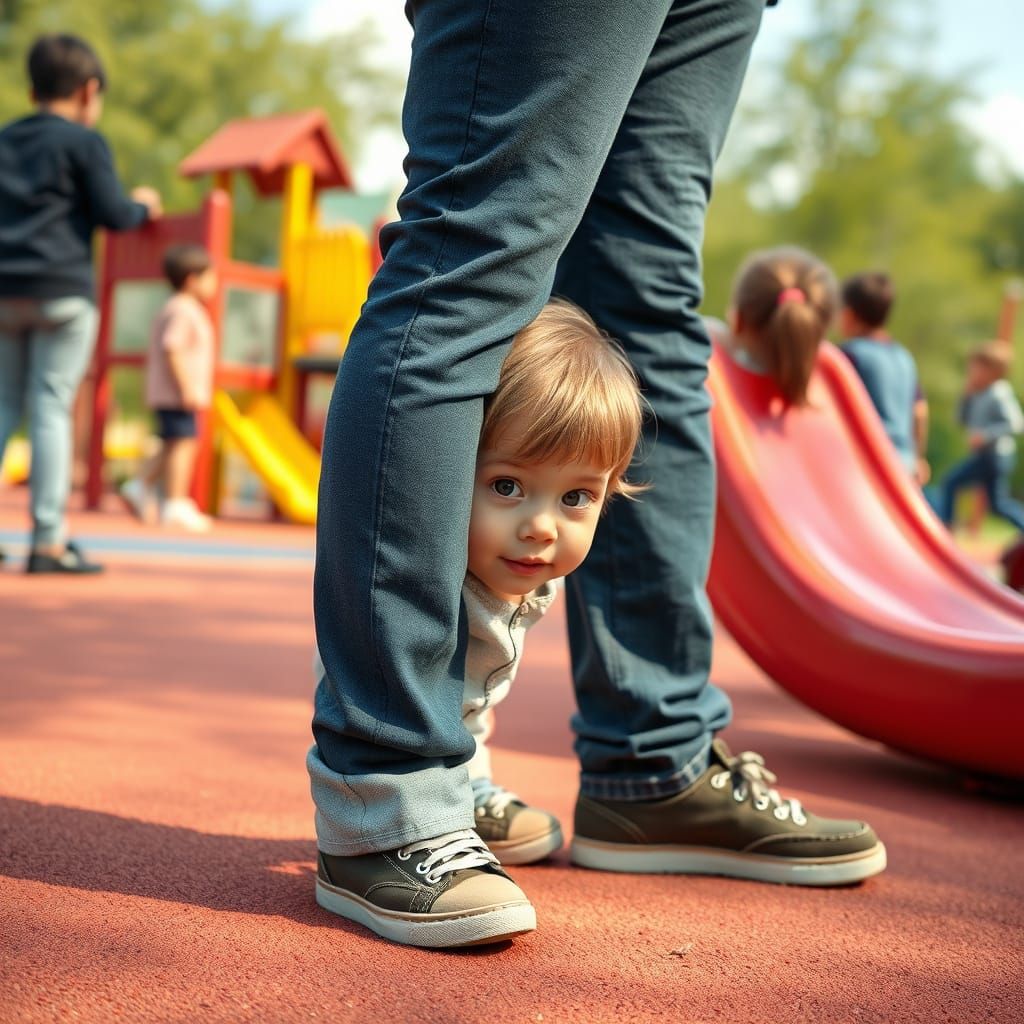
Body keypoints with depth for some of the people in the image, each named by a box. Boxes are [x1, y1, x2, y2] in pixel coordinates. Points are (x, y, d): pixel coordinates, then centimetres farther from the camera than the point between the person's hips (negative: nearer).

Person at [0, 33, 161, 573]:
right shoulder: (85, 142, -1)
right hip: (61, 290, -5)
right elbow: (112, 215, -6)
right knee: (51, 408, -5)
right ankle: (48, 540, -5)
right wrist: (143, 206, 14)